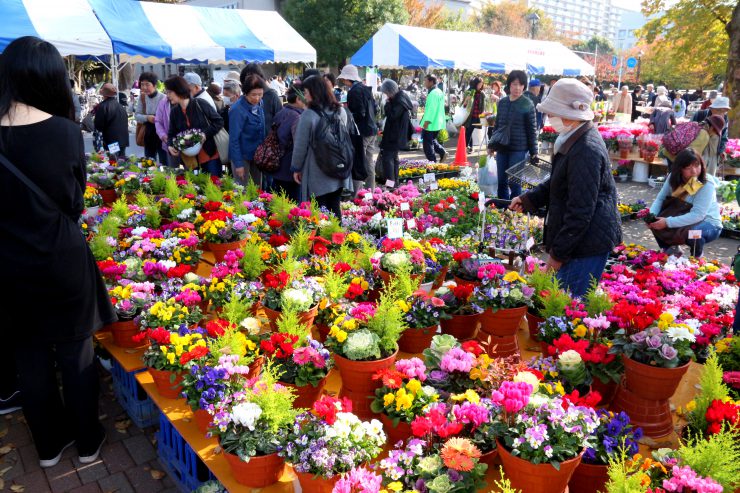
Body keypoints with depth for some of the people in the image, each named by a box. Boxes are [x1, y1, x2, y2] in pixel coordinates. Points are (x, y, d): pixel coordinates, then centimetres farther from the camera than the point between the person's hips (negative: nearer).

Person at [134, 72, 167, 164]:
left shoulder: (163, 98, -14)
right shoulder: (142, 98, 6)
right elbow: (136, 115, 5)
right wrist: (147, 117, -13)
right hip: (148, 134, 6)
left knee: (164, 163, -2)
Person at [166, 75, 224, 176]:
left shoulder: (200, 104, -10)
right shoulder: (174, 111, 6)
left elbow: (219, 122, -6)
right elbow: (172, 134, 13)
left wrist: (205, 134, -18)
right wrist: (170, 146, -8)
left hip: (211, 153, -4)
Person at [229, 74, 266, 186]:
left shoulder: (260, 104, -1)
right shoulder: (237, 110, -21)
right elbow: (234, 139, -18)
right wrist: (238, 164, -18)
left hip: (257, 154, 6)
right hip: (242, 156, -6)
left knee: (259, 188, 16)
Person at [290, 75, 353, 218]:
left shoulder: (308, 115, -14)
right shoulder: (341, 111, 1)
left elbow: (300, 145, -8)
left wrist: (296, 168, 3)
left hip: (317, 173, -5)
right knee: (335, 208, 13)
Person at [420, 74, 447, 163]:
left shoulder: (433, 94, -19)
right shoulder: (439, 92, 13)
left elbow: (431, 109, -25)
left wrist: (426, 121, -25)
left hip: (430, 124, -10)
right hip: (438, 123, 10)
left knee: (427, 143, -1)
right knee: (431, 140, 24)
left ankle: (432, 162, 1)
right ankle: (442, 152, 15)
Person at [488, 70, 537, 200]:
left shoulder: (527, 104, -6)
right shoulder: (502, 102, 8)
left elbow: (532, 129, -5)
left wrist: (533, 152, -7)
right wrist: (491, 145, 17)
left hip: (519, 149, -5)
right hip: (502, 148, 5)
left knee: (514, 182, -2)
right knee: (501, 182, 10)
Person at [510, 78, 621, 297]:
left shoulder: (587, 151, -24)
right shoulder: (575, 140, 9)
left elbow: (580, 211, -23)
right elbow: (558, 183, 23)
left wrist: (558, 252, -17)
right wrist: (529, 199, 12)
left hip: (586, 246, -10)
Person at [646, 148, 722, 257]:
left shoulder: (707, 184, -25)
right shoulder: (673, 177, -9)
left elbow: (697, 215, -33)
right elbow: (660, 198, -7)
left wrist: (668, 222, -38)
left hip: (708, 224, -5)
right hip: (682, 220, 5)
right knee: (655, 221, -14)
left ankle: (697, 256, -1)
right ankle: (671, 249, 12)